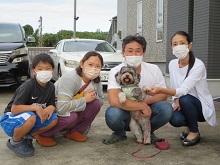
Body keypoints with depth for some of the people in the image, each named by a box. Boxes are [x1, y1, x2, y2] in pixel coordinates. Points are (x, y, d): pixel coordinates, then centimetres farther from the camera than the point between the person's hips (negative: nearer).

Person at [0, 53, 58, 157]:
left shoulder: (51, 87, -2)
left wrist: (50, 108, -21)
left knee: (53, 119, -16)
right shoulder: (28, 85, -23)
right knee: (30, 116, -37)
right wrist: (36, 107, -29)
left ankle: (27, 137, 3)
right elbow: (14, 109, -27)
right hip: (10, 119, -6)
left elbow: (51, 105, 3)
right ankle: (15, 142, -8)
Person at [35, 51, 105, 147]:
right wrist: (85, 99, -27)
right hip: (54, 112, -6)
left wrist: (94, 96, -18)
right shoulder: (70, 78, -29)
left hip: (74, 109, 6)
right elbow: (62, 108, -39)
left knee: (95, 103, -14)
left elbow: (101, 101, 5)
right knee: (71, 116, -36)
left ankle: (75, 131, 3)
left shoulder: (96, 81, -6)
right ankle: (44, 134, -9)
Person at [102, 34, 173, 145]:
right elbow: (114, 101, -31)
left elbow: (163, 95, -4)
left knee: (166, 108, -27)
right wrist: (142, 106, -30)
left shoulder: (154, 69, -7)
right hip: (125, 113, -2)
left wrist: (145, 101, -24)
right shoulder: (115, 72, -17)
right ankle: (119, 134, 3)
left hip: (146, 114, 2)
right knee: (112, 114, -36)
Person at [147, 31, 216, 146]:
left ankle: (194, 132, -9)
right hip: (184, 106, 4)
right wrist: (177, 102, -15)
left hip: (202, 106, -4)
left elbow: (183, 90, -33)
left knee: (185, 99, -36)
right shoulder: (172, 64, -3)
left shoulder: (198, 65, -22)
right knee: (174, 120, -29)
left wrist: (160, 90, -46)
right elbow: (173, 88, 5)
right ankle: (189, 126, 10)